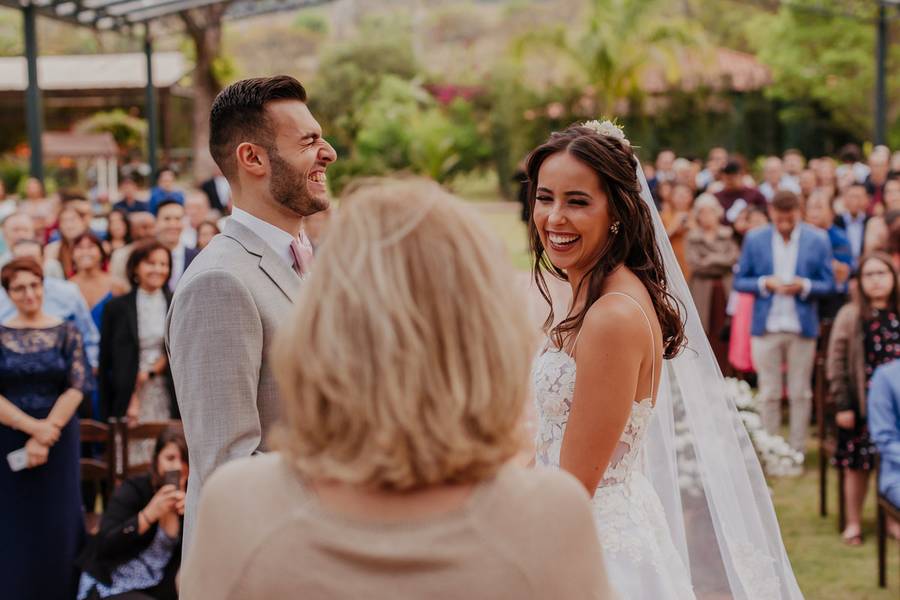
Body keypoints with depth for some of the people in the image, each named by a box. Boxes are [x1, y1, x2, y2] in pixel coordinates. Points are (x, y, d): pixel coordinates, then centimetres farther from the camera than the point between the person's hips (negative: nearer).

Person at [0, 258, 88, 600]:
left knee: (57, 524, 4)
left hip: (58, 438, 0)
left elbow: (76, 388, -5)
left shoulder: (66, 332, 1)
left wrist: (44, 436, -13)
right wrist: (32, 427, -17)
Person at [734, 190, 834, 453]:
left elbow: (828, 284, 2)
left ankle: (797, 450, 13)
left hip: (802, 327, 0)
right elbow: (740, 281, 5)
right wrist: (765, 283, -14)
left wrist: (804, 286, -17)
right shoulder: (754, 239, 3)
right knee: (769, 393, 6)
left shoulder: (818, 240, 1)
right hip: (766, 327, 0)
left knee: (800, 393, 5)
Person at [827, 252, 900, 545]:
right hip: (862, 403, -2)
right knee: (857, 465, 4)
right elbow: (837, 363, -3)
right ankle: (853, 524, 19)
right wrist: (843, 405, -8)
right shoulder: (851, 316, -2)